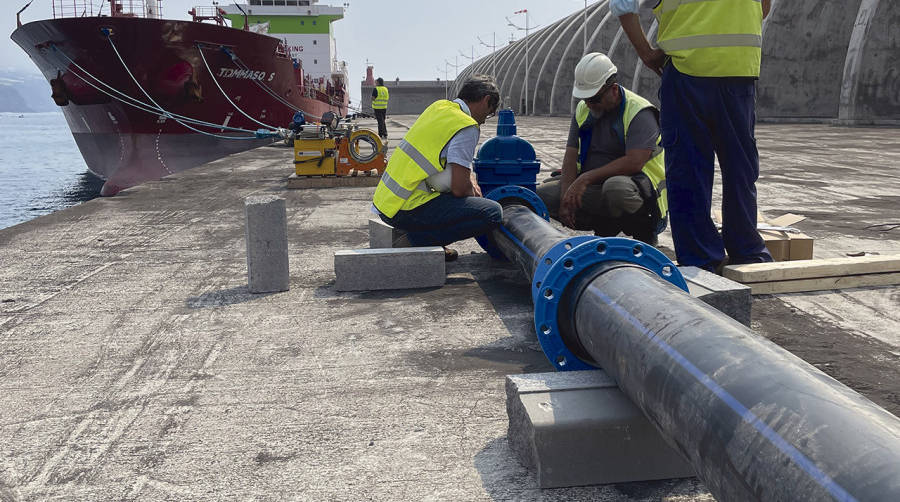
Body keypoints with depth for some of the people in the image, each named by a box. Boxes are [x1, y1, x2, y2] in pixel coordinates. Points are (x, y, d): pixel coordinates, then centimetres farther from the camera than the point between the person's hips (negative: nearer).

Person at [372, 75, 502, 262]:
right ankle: (422, 239, -8)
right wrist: (472, 191, 8)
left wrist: (471, 181, 23)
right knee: (493, 213, -14)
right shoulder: (467, 127, -10)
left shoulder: (438, 106, 16)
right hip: (408, 211, -10)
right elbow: (459, 189, -14)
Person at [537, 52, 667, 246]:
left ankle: (644, 233, -10)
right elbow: (571, 156, 4)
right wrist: (567, 196, -12)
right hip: (593, 186, 7)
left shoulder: (639, 112, -12)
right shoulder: (583, 109, 9)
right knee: (542, 194, -12)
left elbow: (634, 163, -24)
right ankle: (606, 228, 1)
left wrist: (586, 178, -24)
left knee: (616, 187, -42)